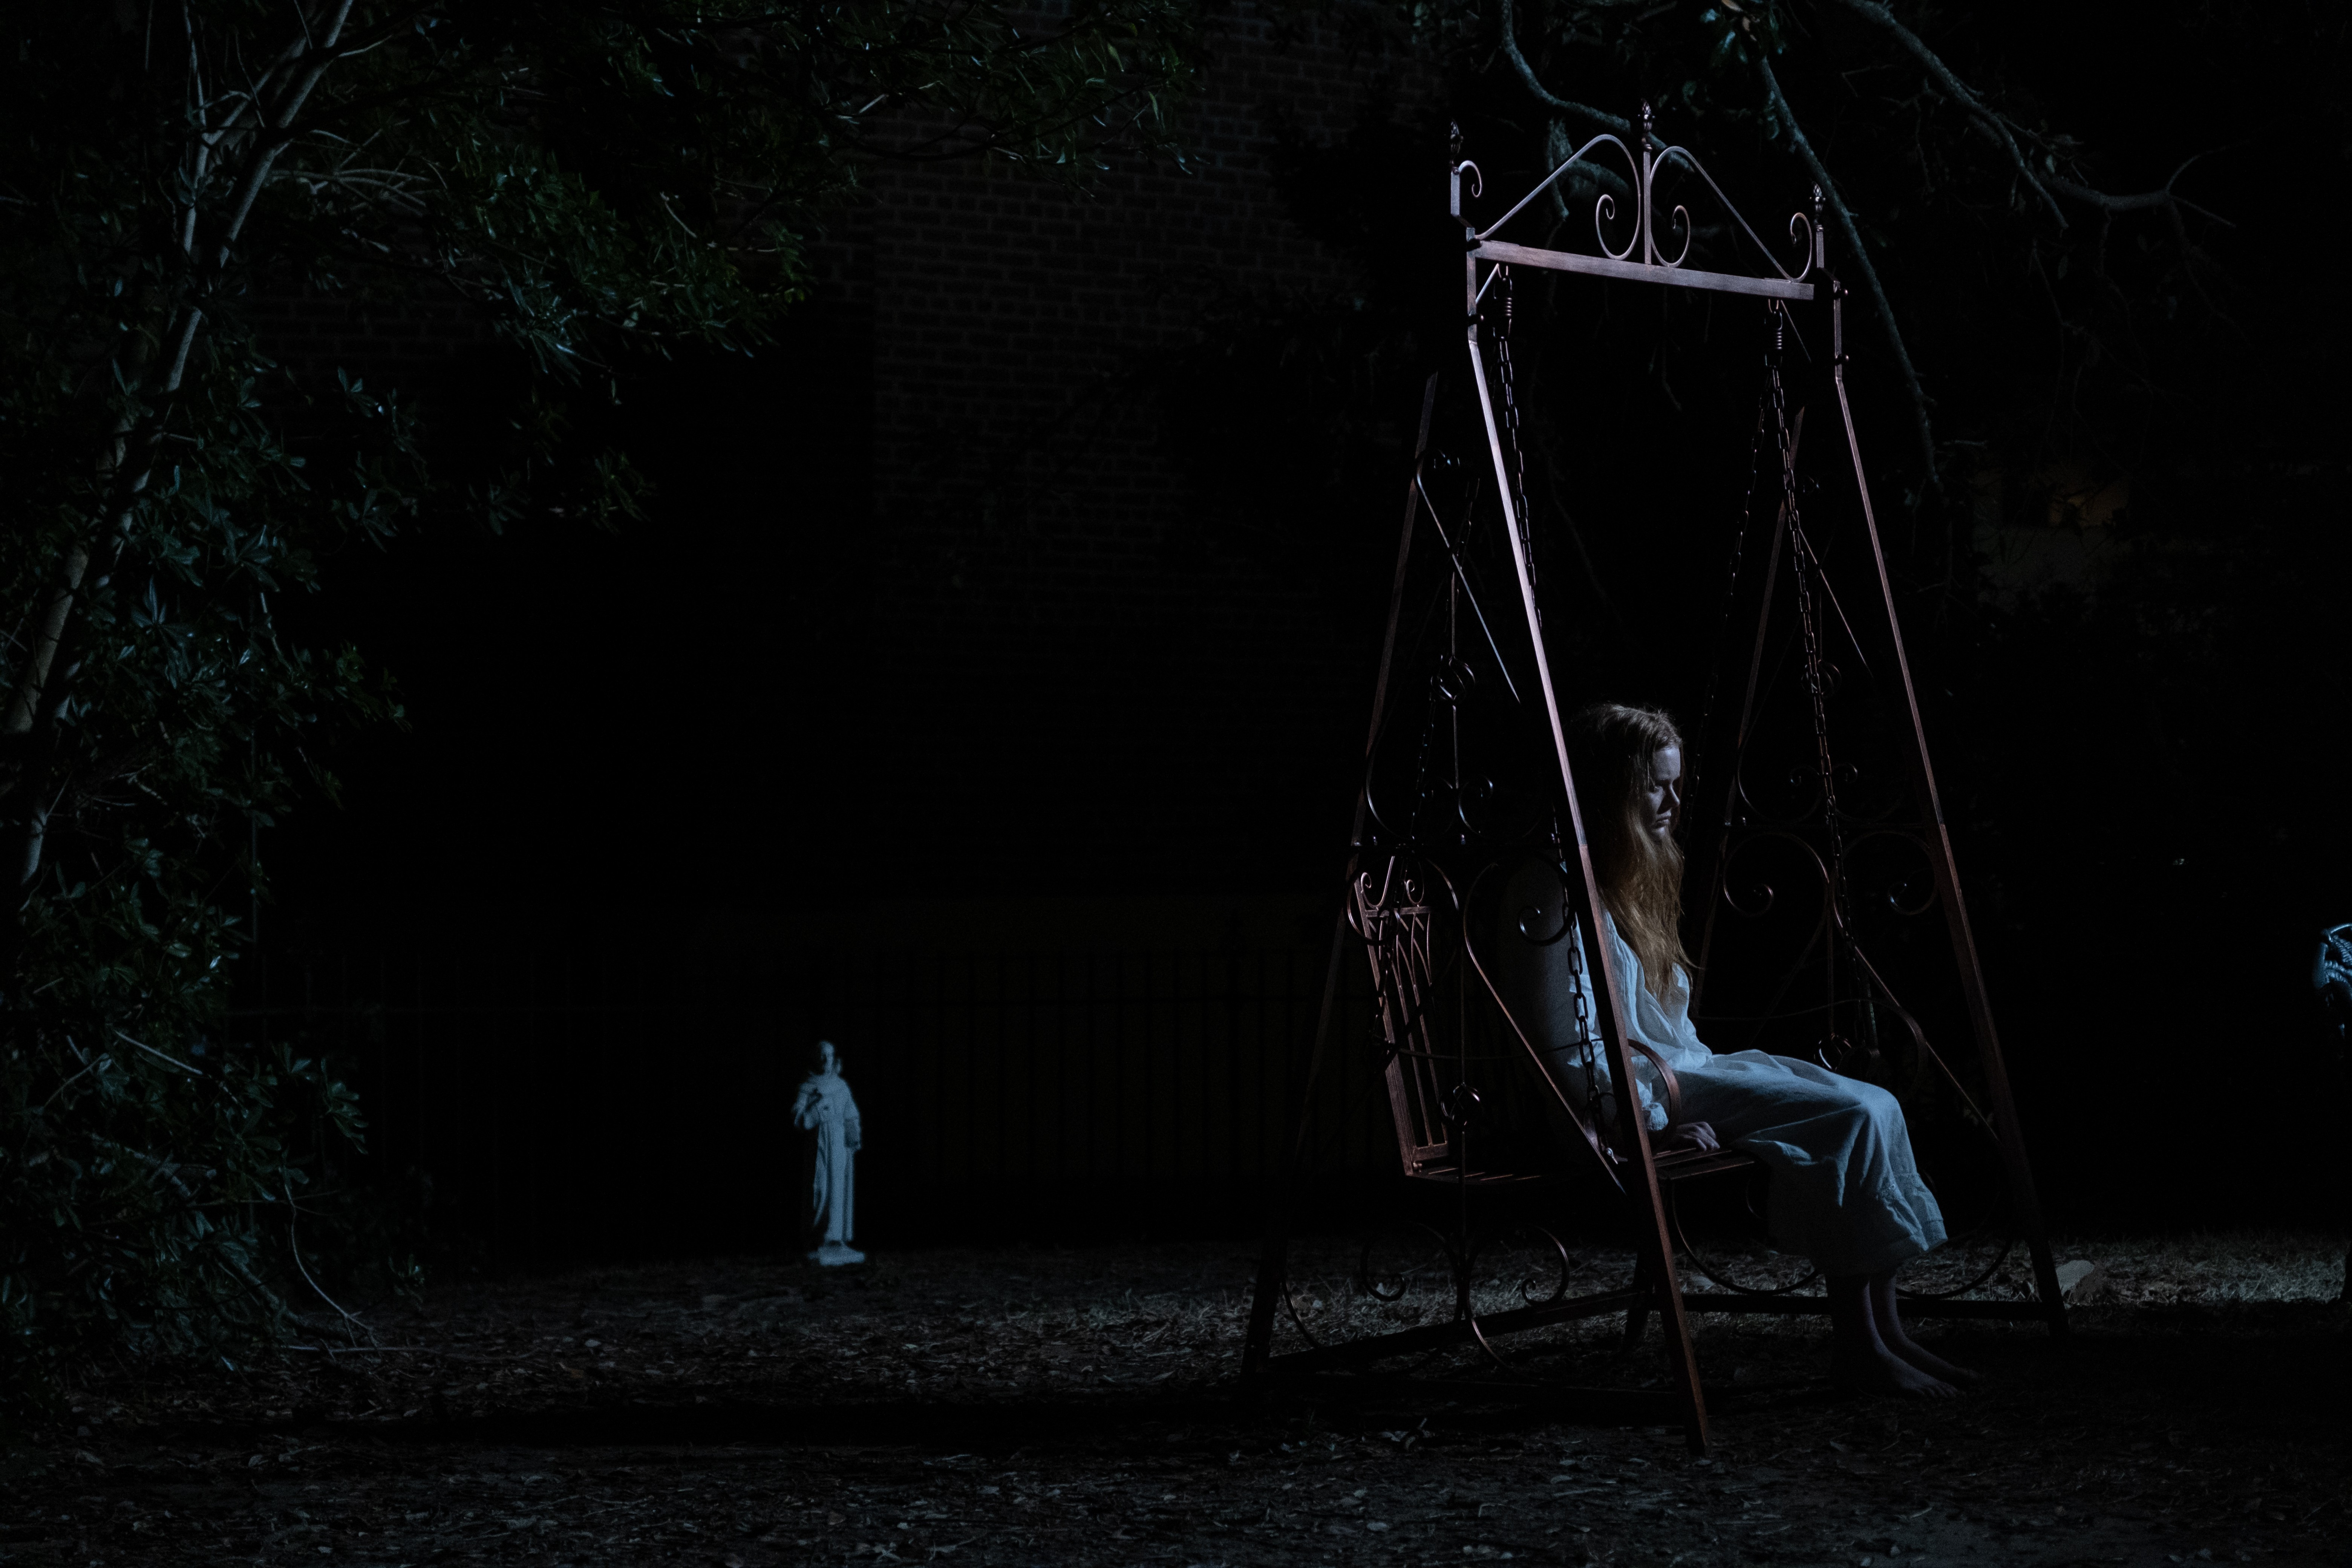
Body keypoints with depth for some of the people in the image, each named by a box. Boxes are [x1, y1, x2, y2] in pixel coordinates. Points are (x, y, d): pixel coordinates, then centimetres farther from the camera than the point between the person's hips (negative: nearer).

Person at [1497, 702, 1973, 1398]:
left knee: (1873, 1105, -5)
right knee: (1854, 1121, -20)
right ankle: (1859, 1348, -17)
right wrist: (1654, 1119, -20)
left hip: (1684, 1070, 10)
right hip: (1627, 1099, -10)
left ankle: (1885, 1332, -7)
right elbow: (1567, 1048, -18)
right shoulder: (1557, 887, -14)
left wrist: (1722, 1078, 10)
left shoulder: (1634, 876, 18)